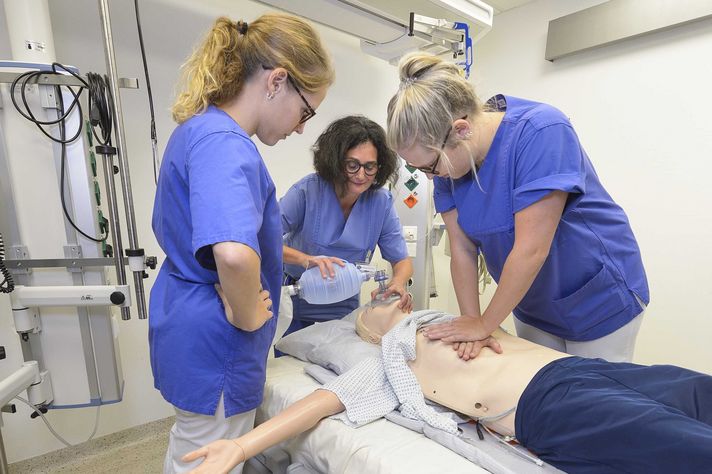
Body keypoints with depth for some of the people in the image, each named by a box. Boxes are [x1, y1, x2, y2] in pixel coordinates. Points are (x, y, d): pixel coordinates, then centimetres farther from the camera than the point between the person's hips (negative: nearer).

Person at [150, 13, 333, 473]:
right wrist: (249, 316, -24)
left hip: (186, 324, 9)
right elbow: (234, 253, -44)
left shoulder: (199, 127, 7)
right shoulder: (226, 144, -26)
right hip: (215, 345, -9)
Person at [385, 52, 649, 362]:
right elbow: (462, 250, -10)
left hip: (600, 301, -4)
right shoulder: (447, 159, -11)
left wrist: (484, 325, -21)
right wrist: (471, 321, -16)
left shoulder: (540, 132, -30)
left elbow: (530, 250, -31)